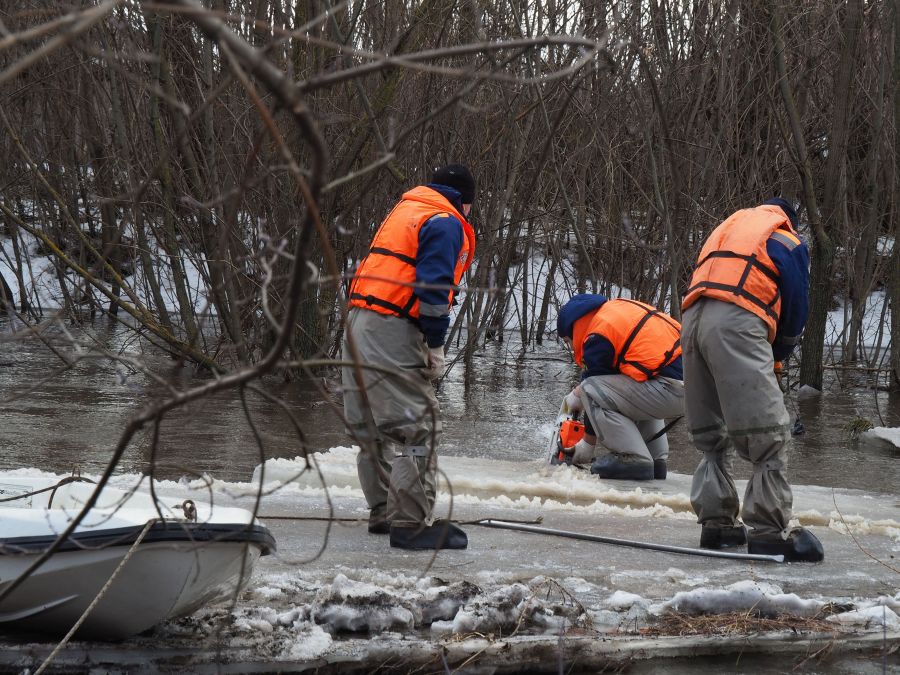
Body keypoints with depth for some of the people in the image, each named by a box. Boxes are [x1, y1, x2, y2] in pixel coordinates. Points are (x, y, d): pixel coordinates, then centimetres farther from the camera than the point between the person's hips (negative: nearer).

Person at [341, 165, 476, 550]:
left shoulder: (404, 210, 23)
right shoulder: (446, 223, -5)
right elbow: (433, 287, -15)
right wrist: (436, 347, -9)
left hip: (359, 325, 10)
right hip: (392, 332, -10)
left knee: (373, 425, 17)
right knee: (418, 424, -9)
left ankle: (383, 513, 27)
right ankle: (411, 525, -11)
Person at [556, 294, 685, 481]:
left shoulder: (597, 336, -3)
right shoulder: (618, 306, 23)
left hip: (673, 387, -9)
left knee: (592, 391, -7)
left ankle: (633, 458, -8)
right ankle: (656, 459, 21)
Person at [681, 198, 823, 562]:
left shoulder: (724, 230, 34)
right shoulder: (788, 242, 18)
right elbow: (795, 312, 13)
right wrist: (776, 356, 30)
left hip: (692, 320, 6)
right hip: (737, 324, -6)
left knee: (712, 435, 15)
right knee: (768, 434, -7)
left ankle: (716, 522, 12)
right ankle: (768, 530, -12)